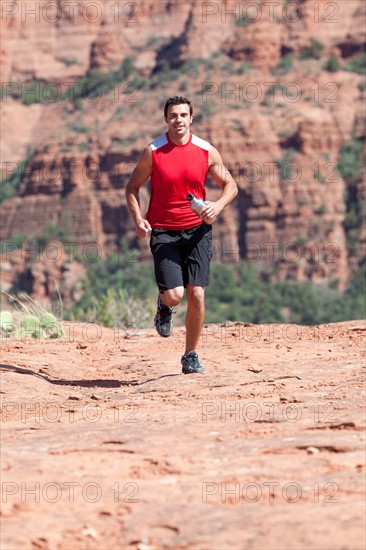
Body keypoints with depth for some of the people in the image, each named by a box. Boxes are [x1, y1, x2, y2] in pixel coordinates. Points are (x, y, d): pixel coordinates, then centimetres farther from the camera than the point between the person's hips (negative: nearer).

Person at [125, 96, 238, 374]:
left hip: (197, 229, 1)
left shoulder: (207, 151, 0)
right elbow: (133, 186, 7)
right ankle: (164, 306, 25)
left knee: (196, 294, -5)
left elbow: (230, 185, 9)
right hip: (163, 232, -1)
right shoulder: (152, 152, -3)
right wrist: (138, 219, -9)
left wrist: (218, 205, -11)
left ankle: (191, 356, 11)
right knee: (174, 295, -14)